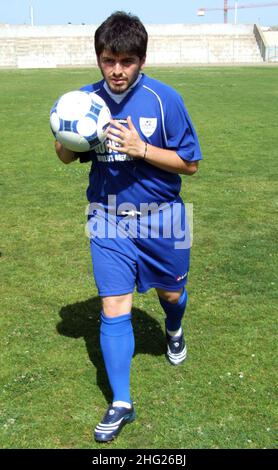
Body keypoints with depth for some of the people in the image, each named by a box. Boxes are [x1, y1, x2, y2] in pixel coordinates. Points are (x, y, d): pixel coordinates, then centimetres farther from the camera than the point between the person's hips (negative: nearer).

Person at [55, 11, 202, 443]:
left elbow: (190, 163, -10)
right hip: (110, 219, 1)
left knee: (171, 292, 18)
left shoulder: (163, 99, -13)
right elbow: (68, 157, 7)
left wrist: (142, 149, -24)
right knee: (114, 308, -2)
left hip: (160, 218, -1)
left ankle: (173, 330, 57)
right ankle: (120, 404, 12)